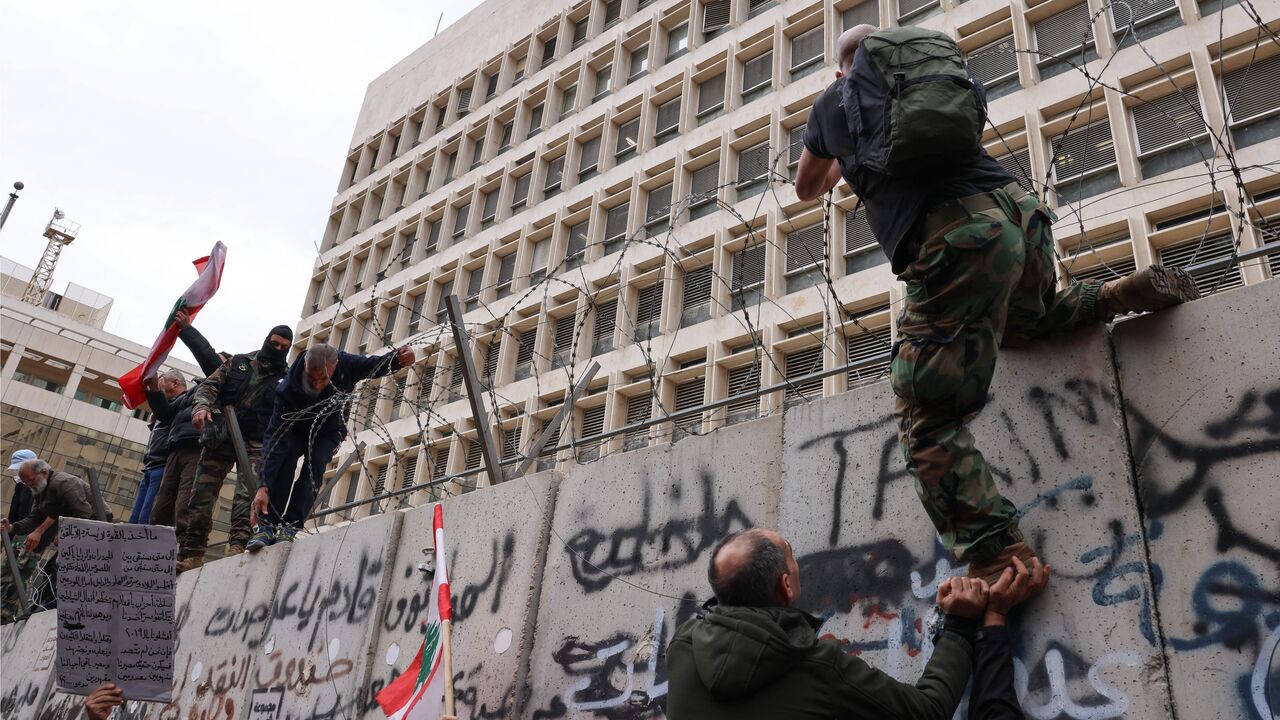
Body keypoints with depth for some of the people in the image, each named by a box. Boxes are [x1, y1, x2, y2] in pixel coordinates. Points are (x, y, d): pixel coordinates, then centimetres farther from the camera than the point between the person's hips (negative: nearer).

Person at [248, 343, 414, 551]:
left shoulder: (346, 365, -33)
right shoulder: (287, 390, -38)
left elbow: (377, 365, -16)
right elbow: (276, 437, -38)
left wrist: (399, 359, -42)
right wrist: (263, 486, -43)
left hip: (329, 433, 2)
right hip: (295, 431, -1)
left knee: (315, 464, -25)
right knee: (284, 460, -29)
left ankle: (290, 527, -24)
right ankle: (267, 526, -24)